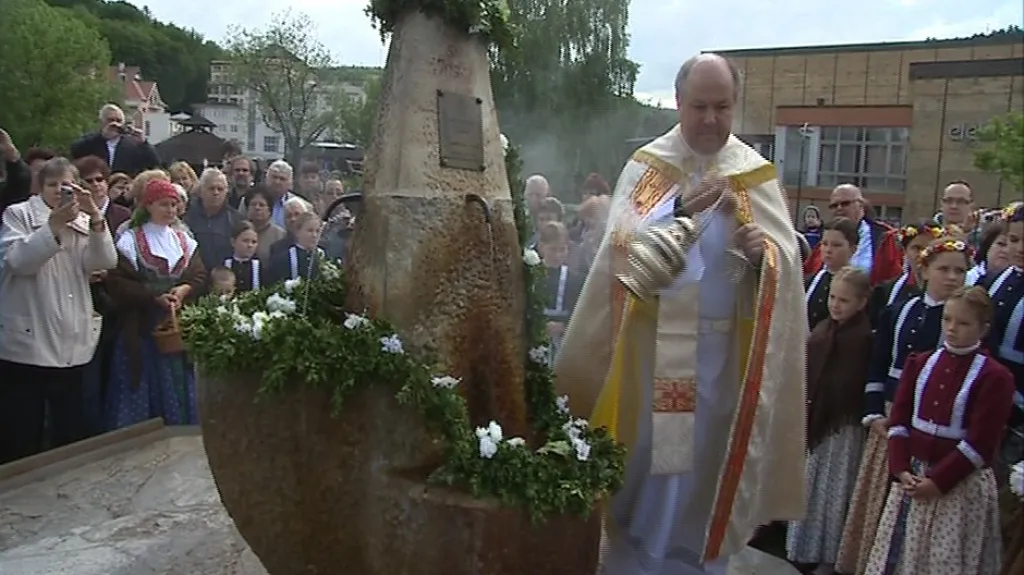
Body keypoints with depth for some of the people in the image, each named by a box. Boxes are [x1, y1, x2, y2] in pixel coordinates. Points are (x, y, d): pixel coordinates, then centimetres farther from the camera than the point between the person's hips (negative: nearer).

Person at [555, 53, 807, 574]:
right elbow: (623, 246, -12)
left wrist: (760, 250, -25)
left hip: (721, 349, 1)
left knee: (704, 458, 10)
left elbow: (787, 258, -3)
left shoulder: (755, 174, 3)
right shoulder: (646, 165, 0)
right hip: (650, 345, -1)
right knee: (644, 455, 6)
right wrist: (682, 210, -25)